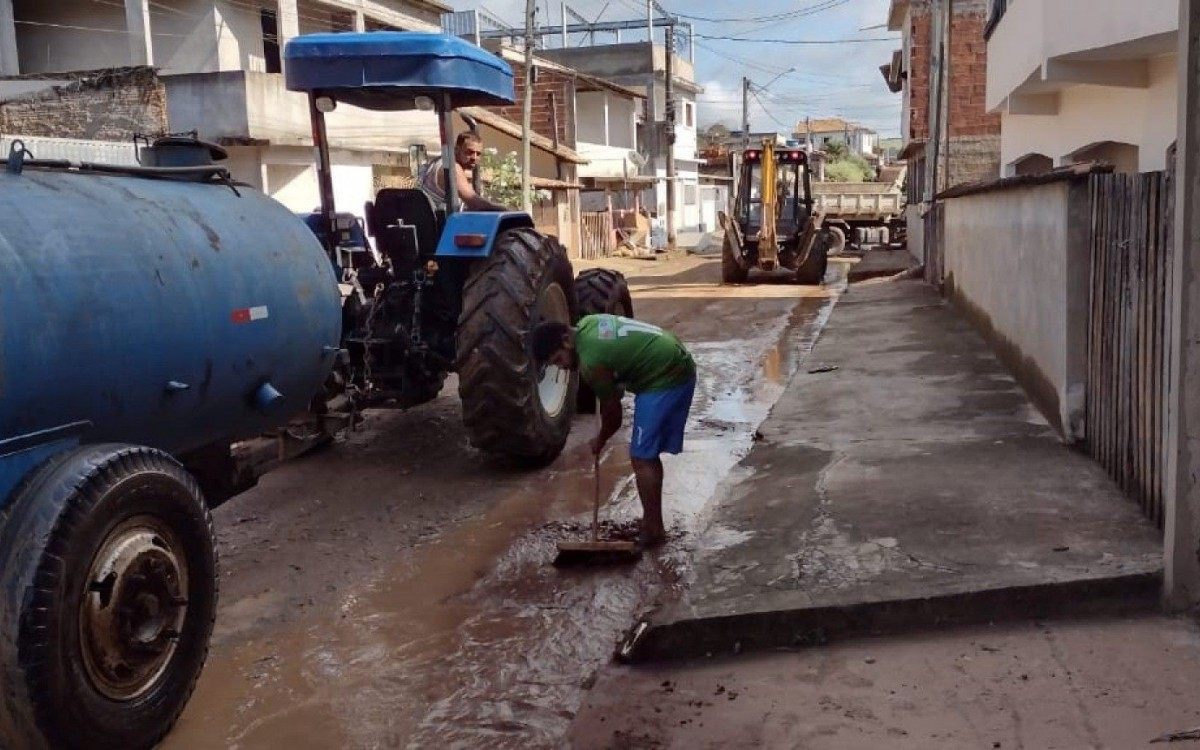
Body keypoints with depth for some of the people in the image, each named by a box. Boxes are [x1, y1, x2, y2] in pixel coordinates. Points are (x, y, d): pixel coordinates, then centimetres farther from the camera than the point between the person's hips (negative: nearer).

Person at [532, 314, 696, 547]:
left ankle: (653, 531, -2)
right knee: (648, 455, 16)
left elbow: (613, 412, -8)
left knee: (642, 459, -7)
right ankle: (652, 522, 24)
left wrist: (600, 441, 9)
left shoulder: (591, 363, -21)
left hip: (665, 378, -10)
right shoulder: (587, 323, 5)